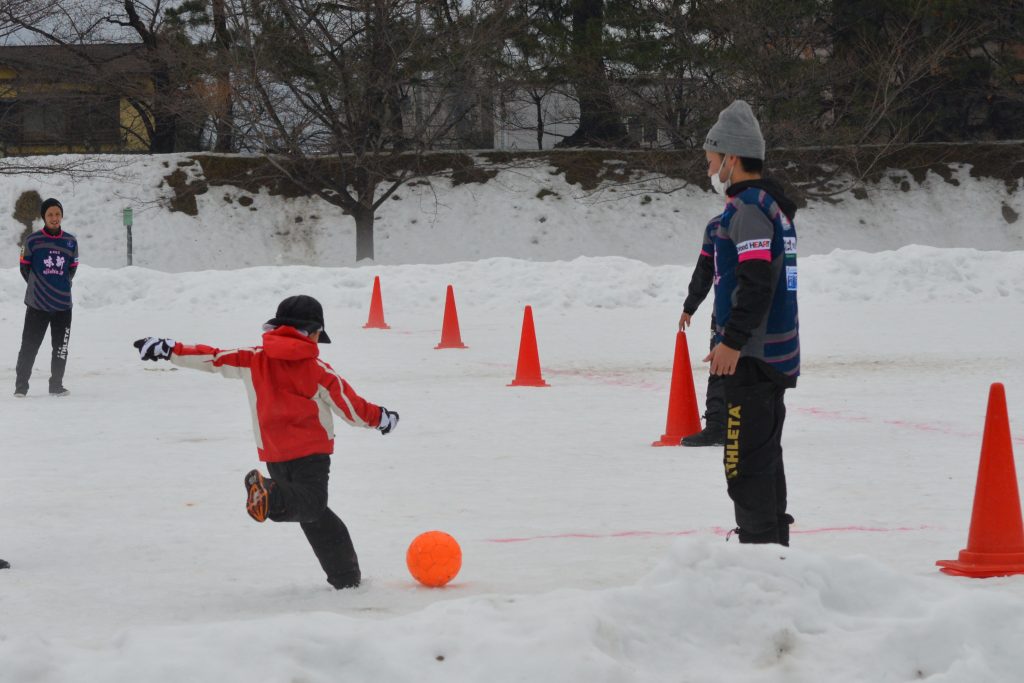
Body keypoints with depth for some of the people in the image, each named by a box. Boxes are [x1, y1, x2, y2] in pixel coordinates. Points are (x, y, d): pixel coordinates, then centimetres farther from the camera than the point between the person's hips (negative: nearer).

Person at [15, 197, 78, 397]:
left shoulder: (70, 241, 4)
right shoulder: (32, 241, -5)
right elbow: (25, 267, 5)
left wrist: (62, 285, 10)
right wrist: (38, 286, 9)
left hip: (63, 305, 3)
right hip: (37, 304, -3)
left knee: (61, 347, 6)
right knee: (29, 346, -2)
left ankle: (56, 385, 18)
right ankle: (20, 386, 6)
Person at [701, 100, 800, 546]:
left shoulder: (749, 207, -14)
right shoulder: (772, 204, 18)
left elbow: (757, 281, -23)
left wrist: (733, 341, -23)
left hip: (753, 357, -11)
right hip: (775, 353, 11)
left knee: (746, 459, -10)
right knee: (764, 454, 16)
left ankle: (760, 546, -12)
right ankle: (774, 546, 22)